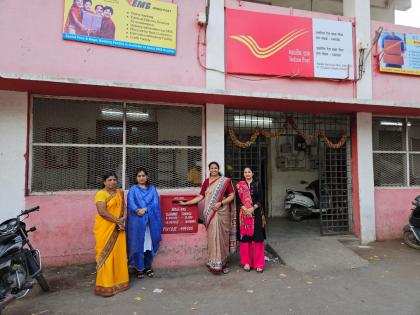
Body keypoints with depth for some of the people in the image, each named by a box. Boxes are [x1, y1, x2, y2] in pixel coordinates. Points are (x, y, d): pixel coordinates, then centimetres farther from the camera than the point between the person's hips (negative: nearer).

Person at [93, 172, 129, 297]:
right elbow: (102, 212, -20)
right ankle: (105, 285, 7)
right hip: (105, 229, -6)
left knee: (119, 254, 10)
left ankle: (119, 281, 24)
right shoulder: (101, 194, -11)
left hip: (118, 229, 6)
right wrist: (117, 220, -16)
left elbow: (124, 207, 10)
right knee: (106, 255, -1)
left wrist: (123, 219, -9)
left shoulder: (120, 193, 10)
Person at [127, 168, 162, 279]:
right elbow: (131, 203, -6)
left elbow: (156, 203, 1)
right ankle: (139, 268, 13)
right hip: (137, 221, -2)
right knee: (138, 244, 1)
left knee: (149, 243, 6)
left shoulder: (152, 189, 12)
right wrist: (137, 210, -25)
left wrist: (145, 209, -15)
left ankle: (148, 266, 20)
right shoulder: (133, 189, 7)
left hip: (151, 221, 2)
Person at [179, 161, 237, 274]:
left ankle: (223, 263, 16)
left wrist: (221, 203, -13)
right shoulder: (206, 182, 10)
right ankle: (213, 263, 9)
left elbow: (232, 195, -1)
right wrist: (185, 203, 6)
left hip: (222, 213, -2)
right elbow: (200, 197, 9)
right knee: (212, 237, 0)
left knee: (222, 236, 2)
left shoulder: (225, 181, 2)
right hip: (210, 213, 2)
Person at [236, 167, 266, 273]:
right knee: (245, 237, 2)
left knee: (257, 237, -2)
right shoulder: (239, 185, 8)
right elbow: (238, 200, 2)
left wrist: (252, 208, -14)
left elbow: (261, 199, -1)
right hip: (244, 214, 1)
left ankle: (259, 264, 7)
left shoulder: (257, 185, 7)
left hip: (256, 214, 0)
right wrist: (245, 209, -14)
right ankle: (246, 262, 13)